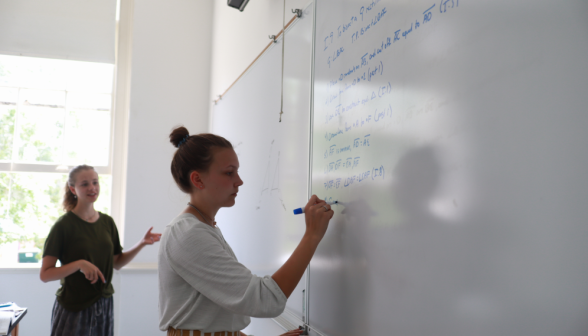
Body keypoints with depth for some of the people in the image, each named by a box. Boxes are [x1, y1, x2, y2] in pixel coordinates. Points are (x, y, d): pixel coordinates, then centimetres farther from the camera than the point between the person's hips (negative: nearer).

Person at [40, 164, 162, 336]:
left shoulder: (107, 222, 5)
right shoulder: (64, 225, -11)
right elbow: (45, 274, -12)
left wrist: (141, 244, -1)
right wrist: (79, 264, -26)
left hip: (103, 305, 5)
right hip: (73, 308, -4)